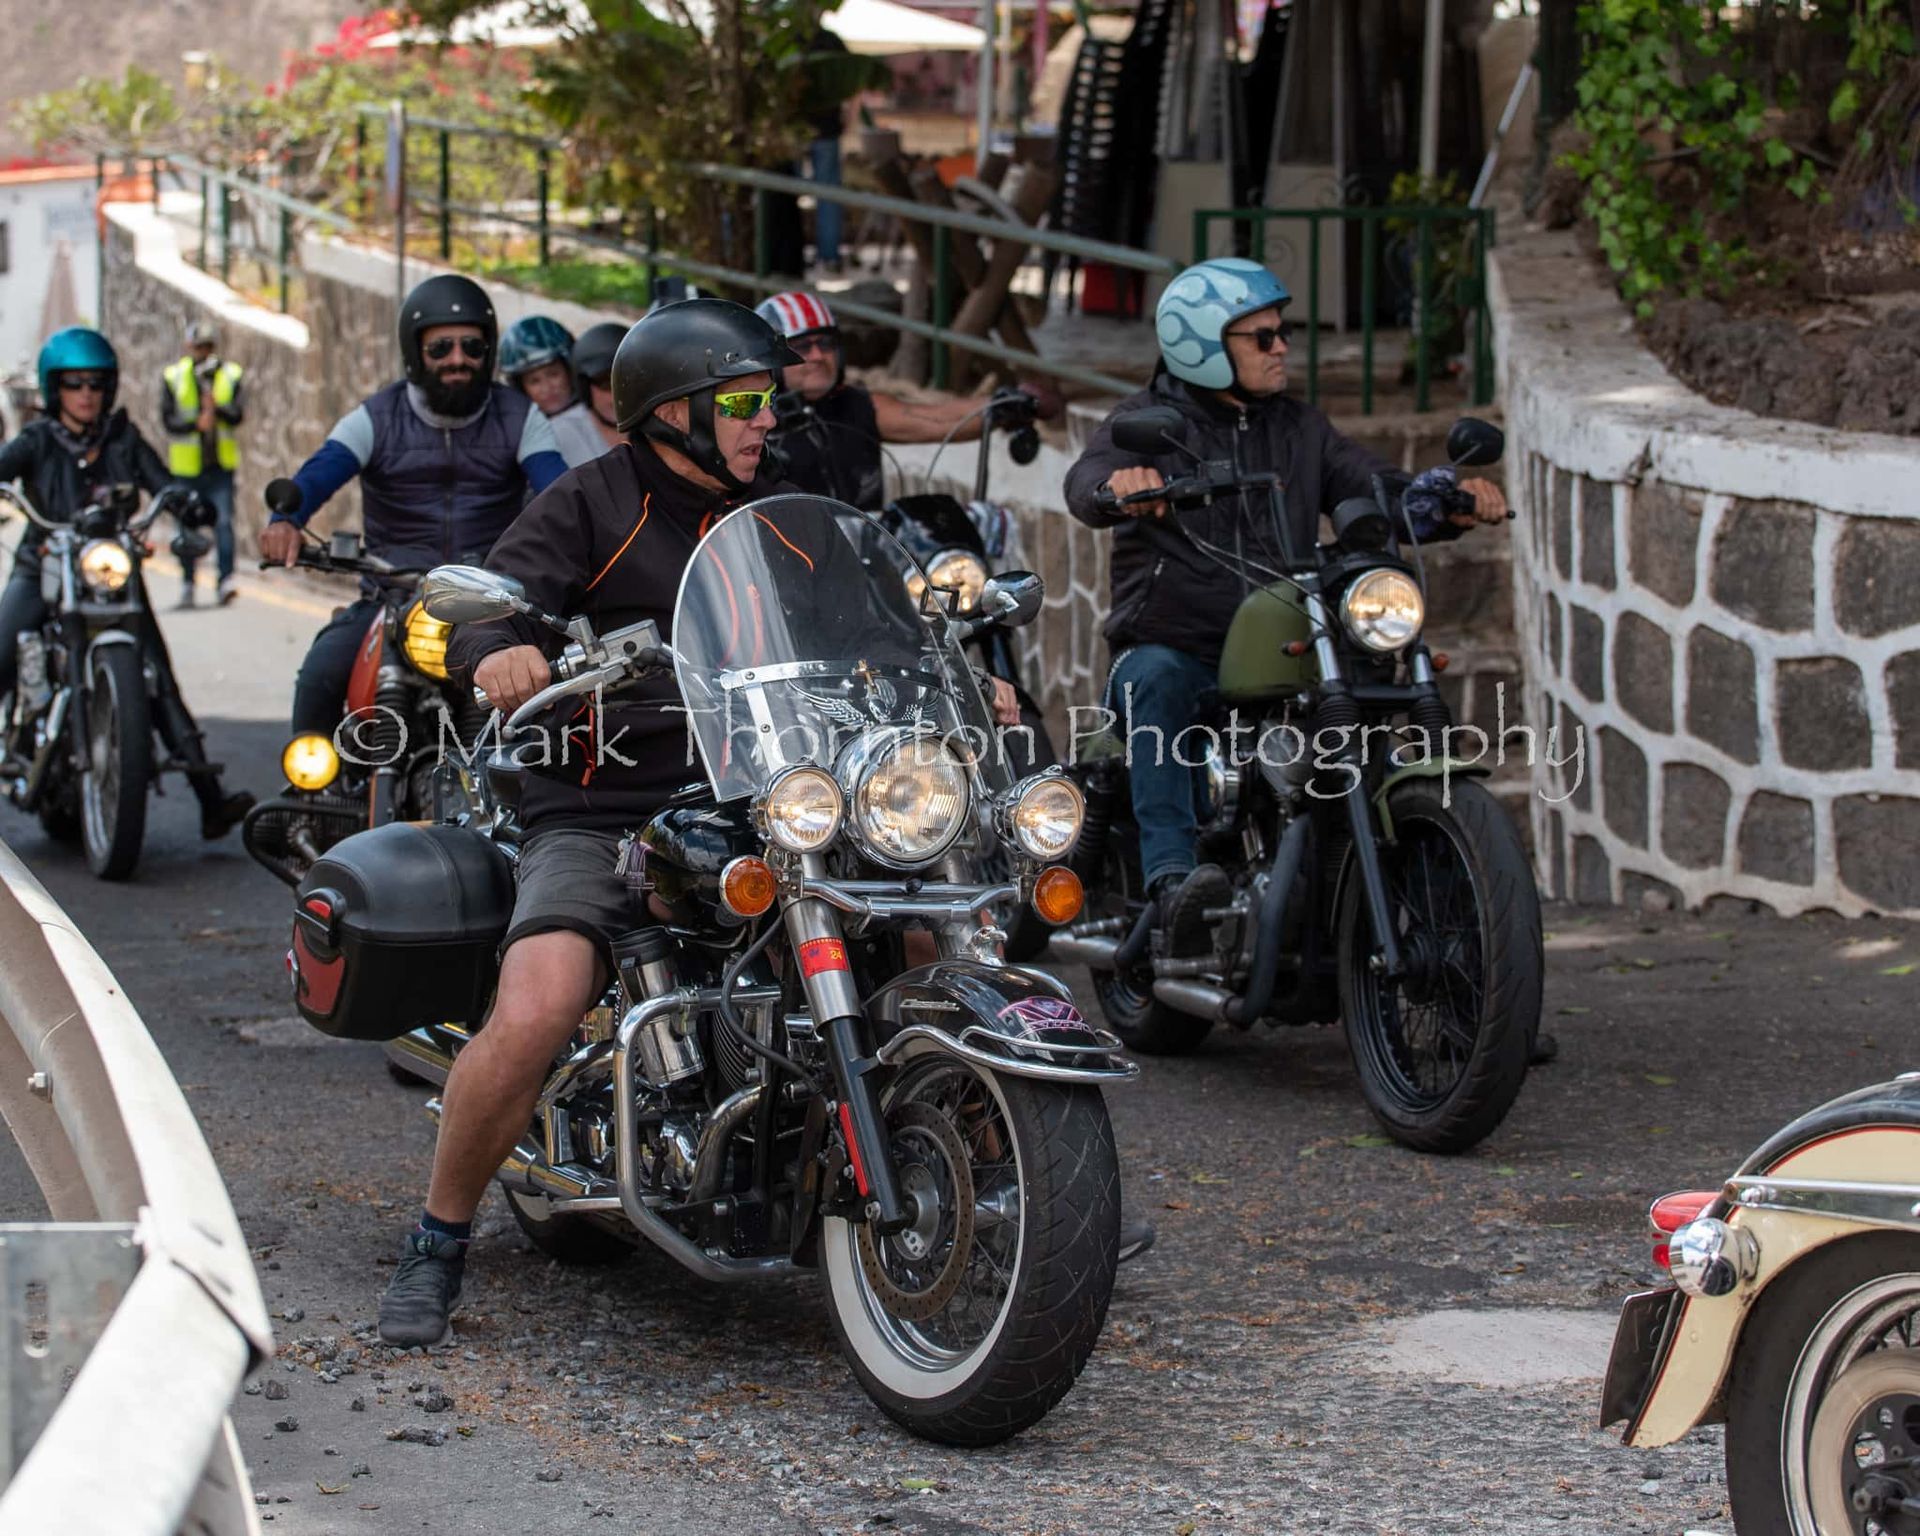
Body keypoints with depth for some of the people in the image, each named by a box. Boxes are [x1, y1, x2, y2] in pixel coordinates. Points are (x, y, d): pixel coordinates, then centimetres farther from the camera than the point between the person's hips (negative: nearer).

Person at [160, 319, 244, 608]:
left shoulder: (231, 375, 6)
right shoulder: (173, 377, 4)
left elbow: (238, 415, -5)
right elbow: (168, 419, -4)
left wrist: (217, 408, -24)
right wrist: (197, 423, -21)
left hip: (221, 465, 0)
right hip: (186, 466, 0)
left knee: (224, 521, -12)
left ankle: (224, 579, -16)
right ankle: (187, 582, 17)